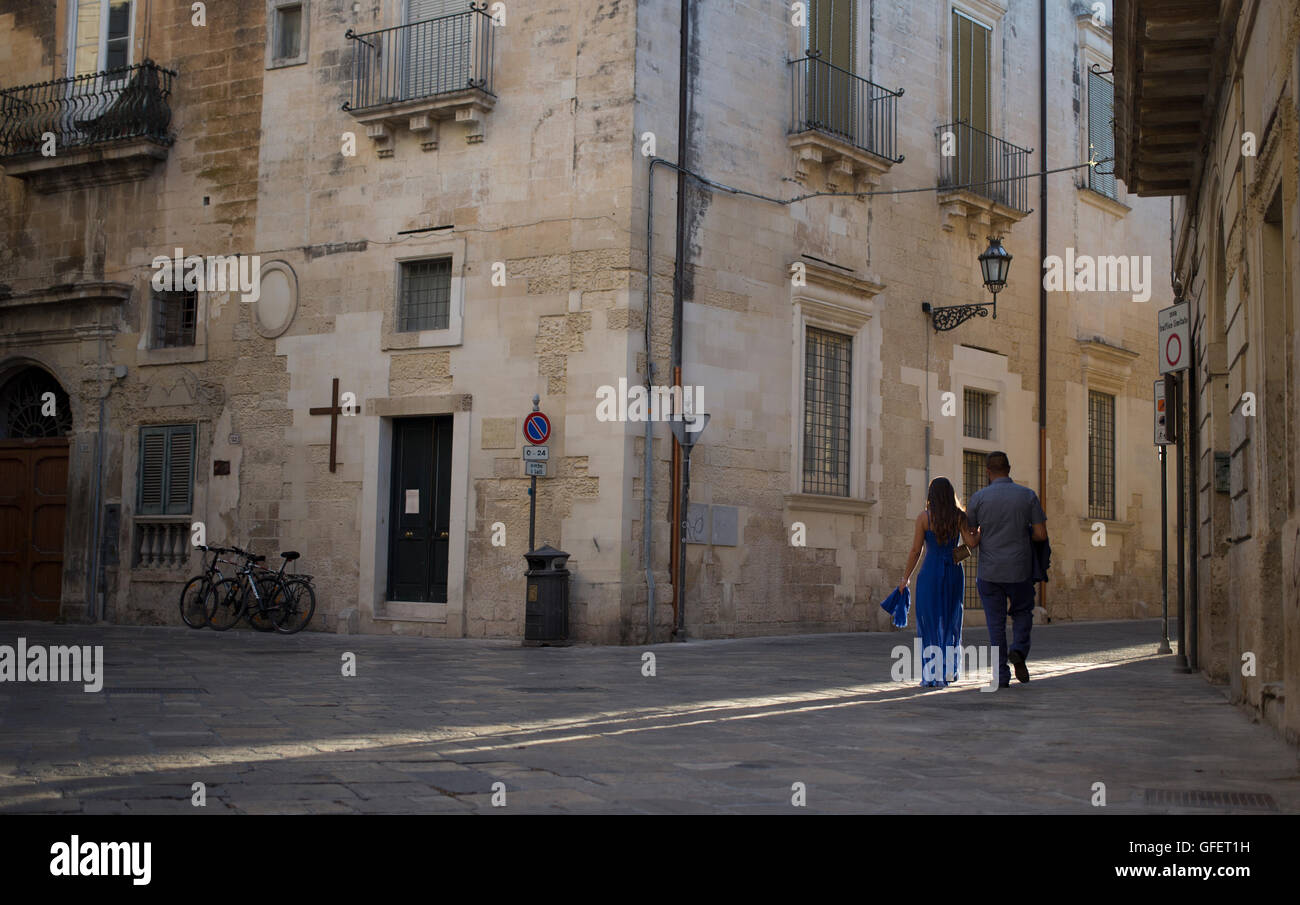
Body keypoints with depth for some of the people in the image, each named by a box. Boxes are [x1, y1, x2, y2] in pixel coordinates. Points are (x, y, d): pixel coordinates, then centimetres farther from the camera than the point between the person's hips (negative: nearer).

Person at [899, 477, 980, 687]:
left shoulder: (924, 518, -6)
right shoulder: (959, 516, -2)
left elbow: (915, 551, -5)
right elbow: (971, 542, -8)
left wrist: (906, 577, 4)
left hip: (930, 574, -2)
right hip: (954, 572, 2)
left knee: (930, 623, 3)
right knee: (951, 621, 16)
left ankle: (932, 675, -1)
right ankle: (949, 670, 16)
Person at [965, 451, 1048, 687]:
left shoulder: (978, 498, -6)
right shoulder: (1028, 495, -3)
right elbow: (1041, 534, -4)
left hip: (990, 571, 0)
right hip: (1020, 571, 1)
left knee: (996, 622, 7)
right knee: (1022, 613, 22)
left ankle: (1001, 676, 3)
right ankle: (1019, 651, -3)